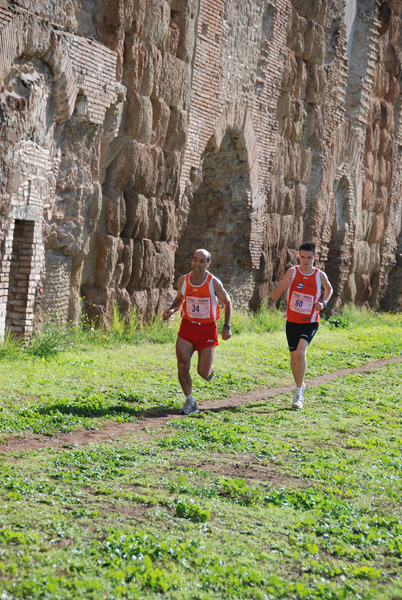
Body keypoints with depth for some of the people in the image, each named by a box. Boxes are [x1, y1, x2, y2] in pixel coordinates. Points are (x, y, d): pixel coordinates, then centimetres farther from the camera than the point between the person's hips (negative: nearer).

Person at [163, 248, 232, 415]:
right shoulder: (183, 280, -1)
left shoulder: (214, 283, -9)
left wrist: (227, 326, -1)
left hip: (207, 329, -2)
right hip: (187, 327, 2)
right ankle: (190, 402, 6)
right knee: (182, 366, -10)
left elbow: (227, 302, 4)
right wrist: (171, 310, -4)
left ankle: (210, 367, 38)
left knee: (203, 373, -1)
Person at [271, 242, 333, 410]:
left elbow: (329, 289, 19)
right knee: (294, 357, 11)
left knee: (300, 353, -23)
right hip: (292, 321, 2)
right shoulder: (292, 272, -5)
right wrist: (283, 286, -26)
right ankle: (300, 384, 38)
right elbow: (274, 296, -5)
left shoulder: (320, 275, -5)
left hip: (310, 322, -2)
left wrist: (323, 303, -1)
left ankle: (298, 392, -14)